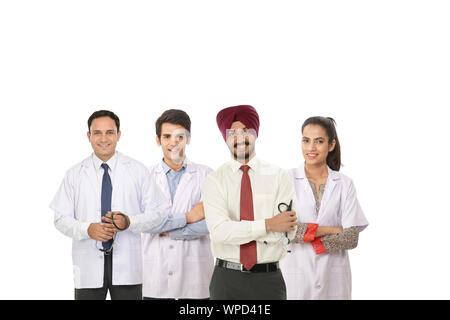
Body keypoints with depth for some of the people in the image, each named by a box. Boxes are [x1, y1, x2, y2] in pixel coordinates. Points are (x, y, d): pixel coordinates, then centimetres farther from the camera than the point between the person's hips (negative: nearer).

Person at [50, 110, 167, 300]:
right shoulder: (75, 175, 6)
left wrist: (128, 222, -15)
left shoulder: (138, 171, 5)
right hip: (88, 267, 0)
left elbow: (156, 213, 3)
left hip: (127, 266, 0)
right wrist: (88, 229, -15)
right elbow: (61, 219, 3)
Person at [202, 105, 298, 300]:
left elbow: (286, 233, -10)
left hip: (268, 279, 0)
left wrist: (236, 227, -9)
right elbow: (219, 231, -13)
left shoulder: (279, 177, 1)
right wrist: (267, 225, -17)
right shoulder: (214, 181, 1)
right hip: (227, 280, 0)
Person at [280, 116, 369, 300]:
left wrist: (305, 234, -10)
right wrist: (327, 230, -11)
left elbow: (351, 238, -4)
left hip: (333, 275, 1)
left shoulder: (344, 184, 4)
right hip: (296, 271, -1)